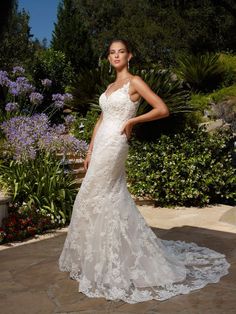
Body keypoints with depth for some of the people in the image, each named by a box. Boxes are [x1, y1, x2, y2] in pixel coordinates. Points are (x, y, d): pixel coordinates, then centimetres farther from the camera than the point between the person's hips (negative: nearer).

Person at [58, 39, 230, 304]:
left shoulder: (135, 82, -4)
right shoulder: (110, 87, 18)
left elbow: (163, 110, -10)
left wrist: (132, 120, -8)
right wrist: (90, 151, 15)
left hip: (113, 145, -8)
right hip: (101, 145, 8)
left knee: (92, 199, -6)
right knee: (114, 199, 11)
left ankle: (102, 263, 7)